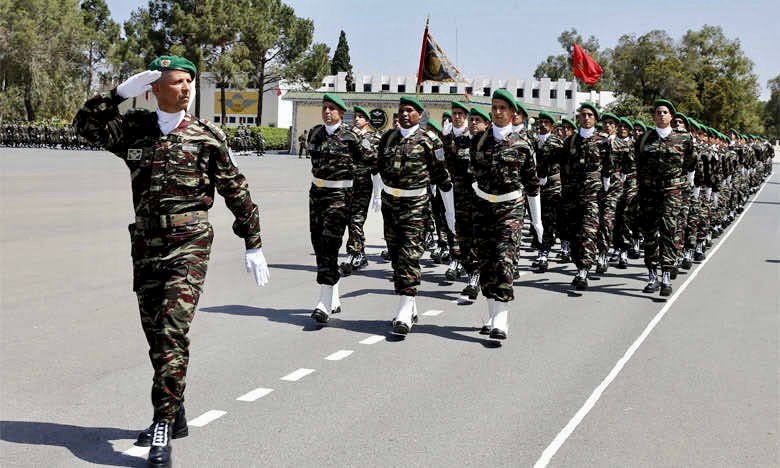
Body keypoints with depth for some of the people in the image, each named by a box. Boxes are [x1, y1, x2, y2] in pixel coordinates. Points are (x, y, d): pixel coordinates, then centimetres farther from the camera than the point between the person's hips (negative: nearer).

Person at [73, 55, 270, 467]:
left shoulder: (207, 136, 0)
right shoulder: (134, 129, 7)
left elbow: (236, 193, 4)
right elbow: (85, 124, -2)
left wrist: (253, 245, 4)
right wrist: (122, 91, -9)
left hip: (189, 245, -4)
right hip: (146, 244, 4)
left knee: (172, 332, -15)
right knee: (156, 336, 12)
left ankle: (163, 426, -10)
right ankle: (175, 417, 27)